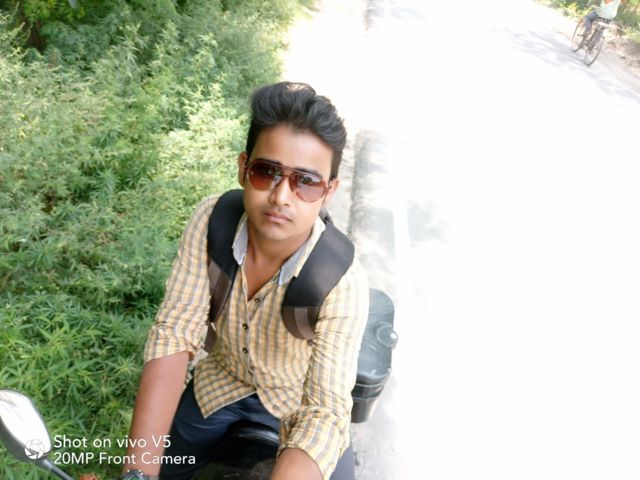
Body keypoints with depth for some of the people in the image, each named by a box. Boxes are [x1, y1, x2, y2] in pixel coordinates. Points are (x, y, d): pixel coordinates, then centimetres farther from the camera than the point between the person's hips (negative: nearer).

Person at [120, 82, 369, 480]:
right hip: (223, 383, 2)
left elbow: (326, 412, -35)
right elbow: (174, 334, -26)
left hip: (298, 404, -1)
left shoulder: (343, 285, -33)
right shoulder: (212, 220, -24)